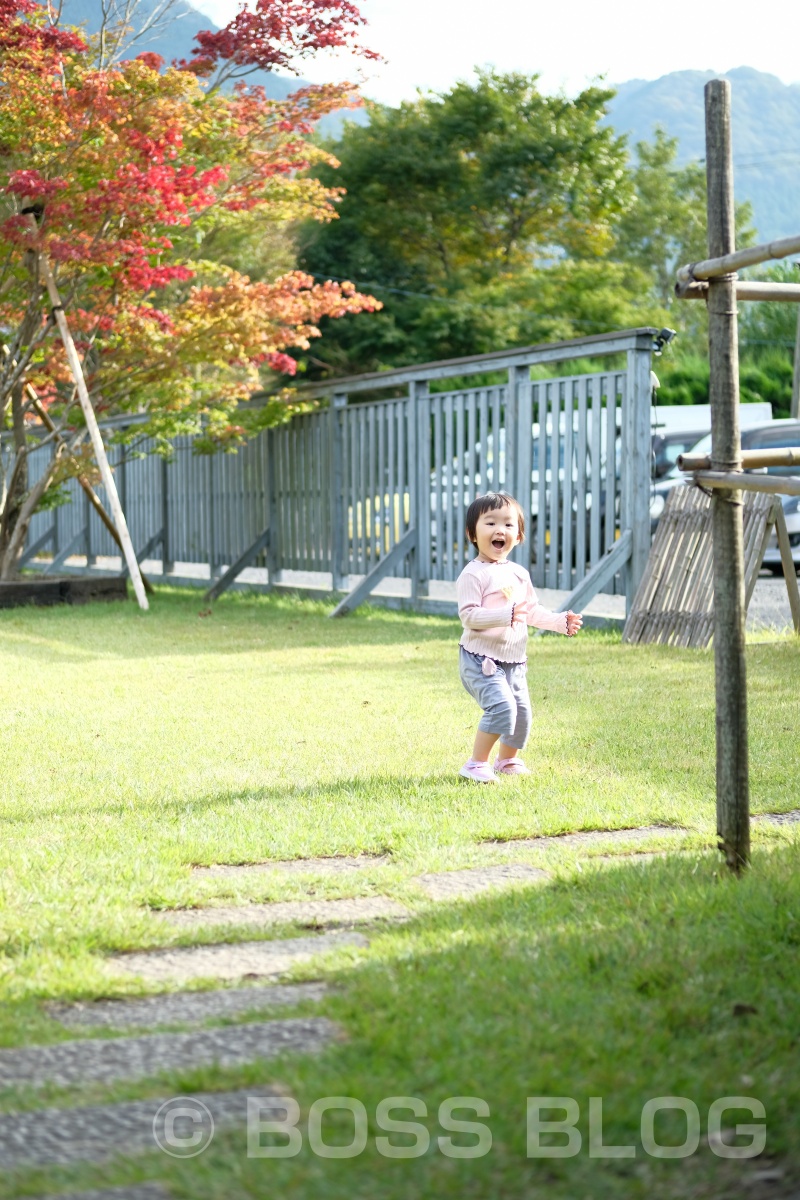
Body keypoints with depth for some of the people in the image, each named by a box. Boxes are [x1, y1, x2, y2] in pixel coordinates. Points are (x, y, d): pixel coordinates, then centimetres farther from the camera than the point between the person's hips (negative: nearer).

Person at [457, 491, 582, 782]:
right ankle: (476, 764, -12)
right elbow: (468, 616, -21)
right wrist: (506, 615, -31)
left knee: (521, 712, 12)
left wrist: (561, 622, 9)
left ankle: (507, 760, 36)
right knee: (502, 706, -23)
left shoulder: (519, 574, 11)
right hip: (480, 658, -8)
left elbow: (532, 611, 21)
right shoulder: (474, 574, -13)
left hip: (513, 661, 8)